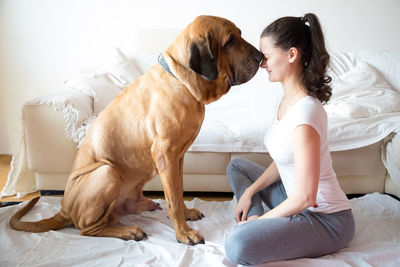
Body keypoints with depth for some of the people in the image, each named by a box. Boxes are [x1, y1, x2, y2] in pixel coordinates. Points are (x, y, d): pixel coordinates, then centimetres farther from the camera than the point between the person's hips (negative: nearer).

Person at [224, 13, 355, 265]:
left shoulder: (304, 114, -30)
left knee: (238, 247, -30)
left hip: (327, 221, -10)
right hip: (298, 202, 10)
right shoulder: (289, 98, 1)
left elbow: (305, 197, -26)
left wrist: (262, 218, -12)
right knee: (237, 166, 19)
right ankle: (258, 227, 6)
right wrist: (250, 191, 4)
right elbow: (284, 160, 11)